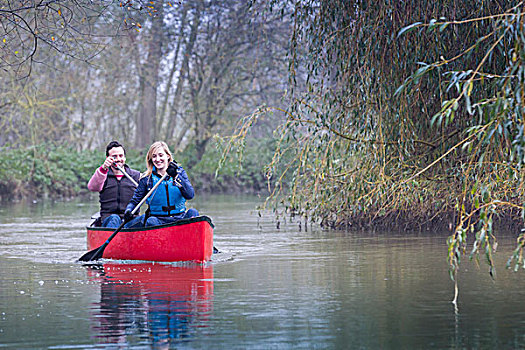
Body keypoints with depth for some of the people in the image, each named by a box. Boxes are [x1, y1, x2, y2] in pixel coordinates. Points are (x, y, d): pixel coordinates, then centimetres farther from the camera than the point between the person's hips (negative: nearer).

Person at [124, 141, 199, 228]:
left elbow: (190, 195, -9)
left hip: (179, 218, 1)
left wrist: (176, 176, -23)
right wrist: (129, 210, -16)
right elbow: (135, 201, 8)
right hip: (158, 219, -1)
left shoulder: (179, 171, 7)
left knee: (192, 212, -28)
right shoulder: (147, 178, 6)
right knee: (151, 222, -33)